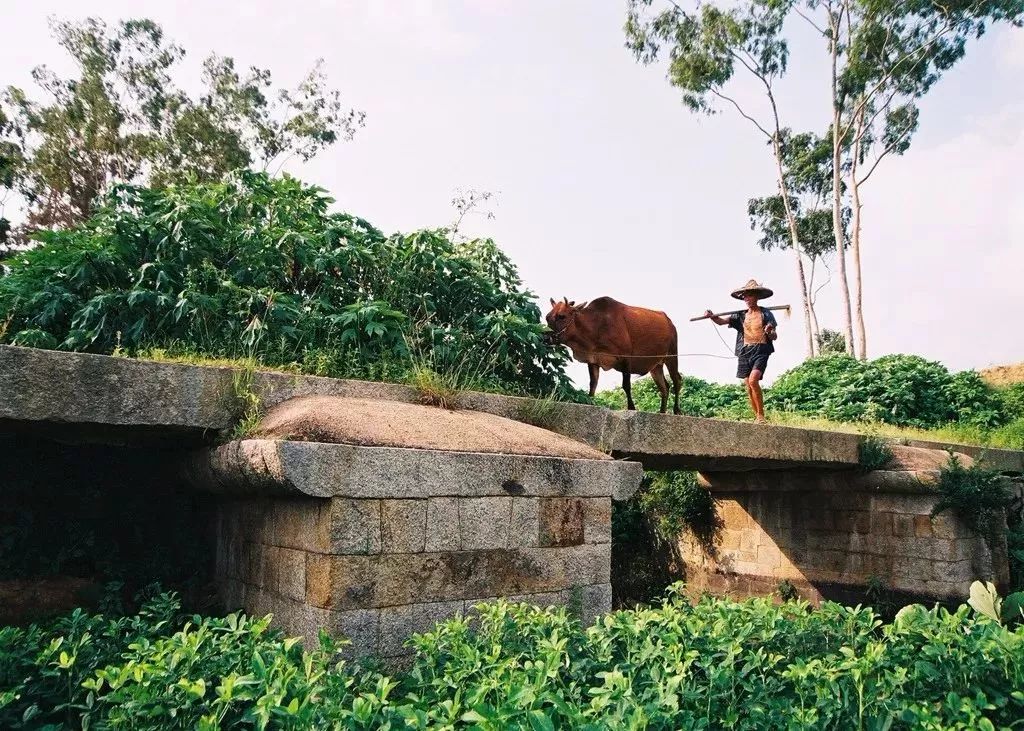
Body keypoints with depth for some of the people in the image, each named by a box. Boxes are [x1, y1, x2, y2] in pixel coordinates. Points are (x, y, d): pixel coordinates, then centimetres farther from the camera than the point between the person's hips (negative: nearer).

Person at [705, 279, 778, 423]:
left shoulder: (766, 314, 6)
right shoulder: (740, 316, 13)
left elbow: (774, 337, 4)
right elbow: (721, 321, -2)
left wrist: (769, 332, -20)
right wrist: (712, 317, -23)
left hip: (761, 350, -4)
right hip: (745, 352, 4)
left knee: (753, 381, -22)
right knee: (749, 387, 2)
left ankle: (761, 415, -12)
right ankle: (757, 417, 13)